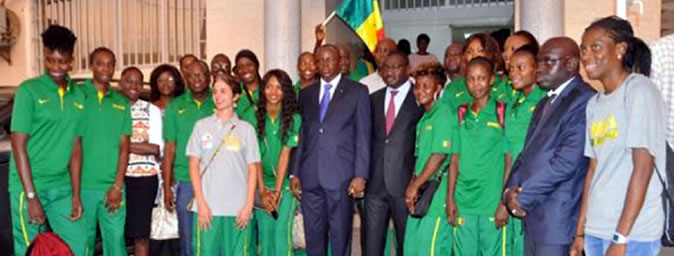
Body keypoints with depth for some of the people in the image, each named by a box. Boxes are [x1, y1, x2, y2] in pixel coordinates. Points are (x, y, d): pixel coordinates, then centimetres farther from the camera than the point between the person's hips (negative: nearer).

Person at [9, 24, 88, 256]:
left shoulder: (78, 96, 6)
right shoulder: (29, 90, -7)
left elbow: (76, 147, 8)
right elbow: (18, 146, -10)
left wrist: (76, 194, 4)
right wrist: (31, 196, -14)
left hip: (62, 187, 4)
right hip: (29, 186, -4)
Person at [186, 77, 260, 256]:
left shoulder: (246, 129, 5)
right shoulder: (202, 126, 7)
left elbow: (252, 169, 4)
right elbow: (194, 166, 5)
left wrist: (249, 205, -3)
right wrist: (201, 203, -3)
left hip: (238, 208, 0)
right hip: (207, 207, 1)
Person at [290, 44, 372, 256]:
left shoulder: (357, 92, 4)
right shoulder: (306, 94, 16)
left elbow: (363, 136, -1)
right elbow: (300, 136, 14)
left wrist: (360, 175, -8)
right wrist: (294, 173, 7)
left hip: (340, 175, -3)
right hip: (310, 177, 4)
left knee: (340, 236, 3)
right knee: (313, 235, 8)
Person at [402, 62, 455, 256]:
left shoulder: (444, 115, -11)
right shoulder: (423, 118, 16)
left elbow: (439, 156, -17)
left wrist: (414, 186, -11)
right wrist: (412, 186, 3)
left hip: (436, 194, -8)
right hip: (420, 196, 9)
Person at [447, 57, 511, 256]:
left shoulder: (502, 113, -2)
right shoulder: (461, 114, 8)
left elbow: (510, 161, -4)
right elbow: (455, 159, 9)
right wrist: (450, 198, 3)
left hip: (492, 203, -3)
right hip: (463, 203, 4)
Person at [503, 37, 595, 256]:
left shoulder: (583, 101, -13)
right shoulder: (545, 104, 18)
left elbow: (567, 161, -20)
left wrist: (523, 196, -11)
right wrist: (511, 189, 0)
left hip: (559, 218, -8)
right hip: (533, 214, 8)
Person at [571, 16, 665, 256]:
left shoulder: (640, 90, -8)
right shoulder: (594, 103, 11)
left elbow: (643, 168, -14)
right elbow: (594, 169, 11)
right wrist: (580, 231, 9)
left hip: (632, 232, -6)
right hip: (595, 230, 6)